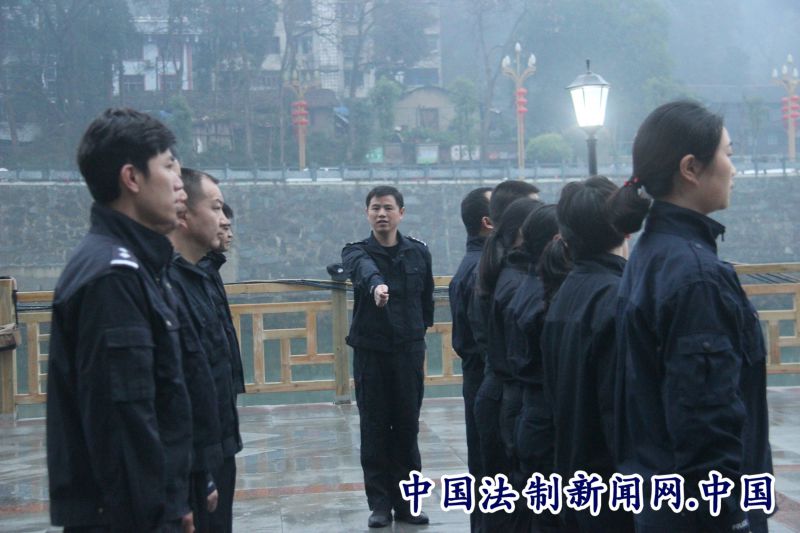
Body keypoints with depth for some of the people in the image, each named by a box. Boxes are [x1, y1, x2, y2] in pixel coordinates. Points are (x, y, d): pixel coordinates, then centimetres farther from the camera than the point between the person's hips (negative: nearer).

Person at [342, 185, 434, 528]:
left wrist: (419, 331, 7)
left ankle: (406, 501, 15)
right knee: (374, 429, 3)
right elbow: (364, 269, -30)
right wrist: (375, 284, -51)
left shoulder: (419, 252, 4)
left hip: (409, 352, 1)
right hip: (370, 352, -1)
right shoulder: (357, 252, -4)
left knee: (407, 428, 6)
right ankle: (380, 503, 11)